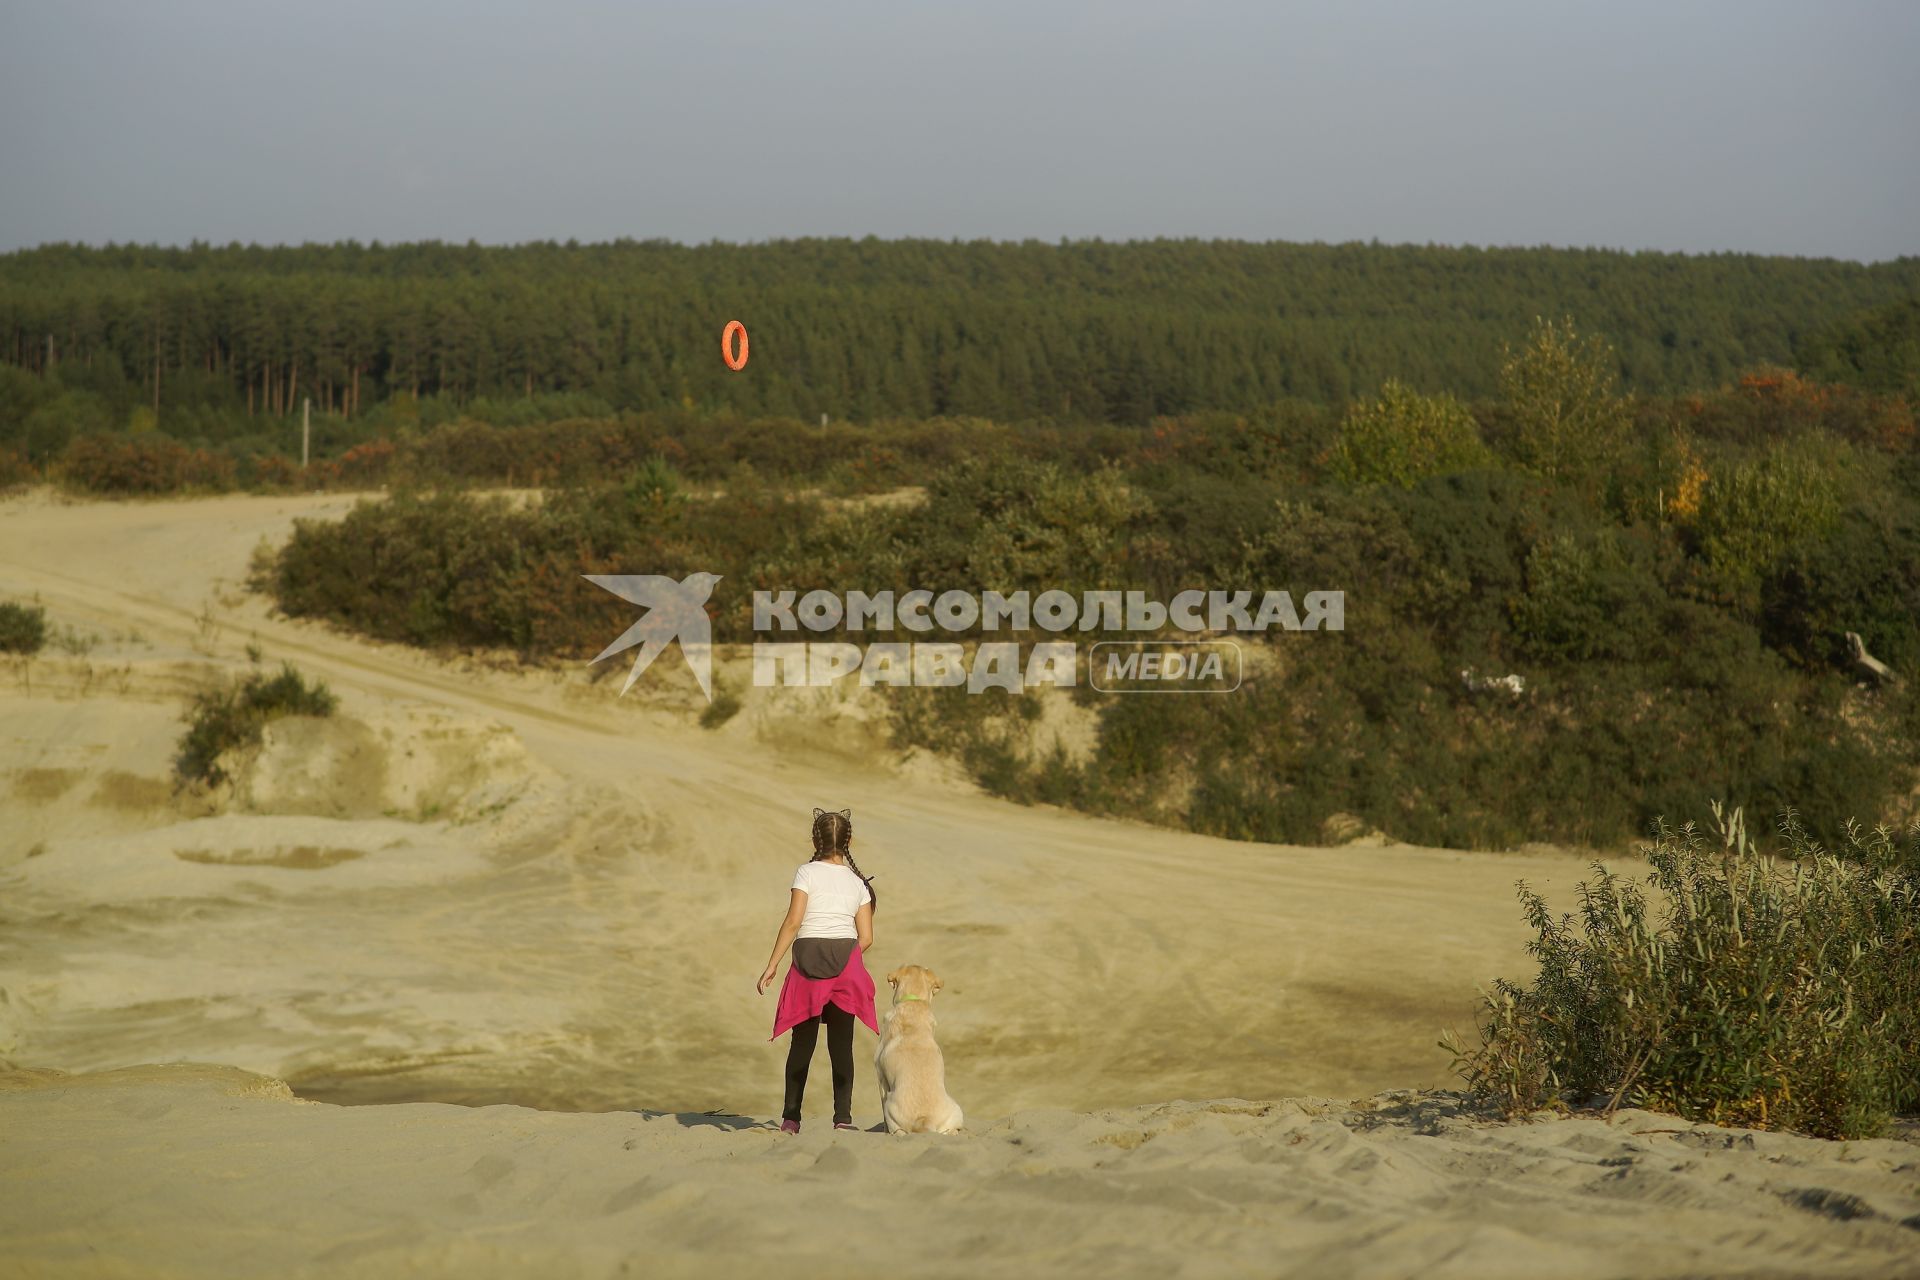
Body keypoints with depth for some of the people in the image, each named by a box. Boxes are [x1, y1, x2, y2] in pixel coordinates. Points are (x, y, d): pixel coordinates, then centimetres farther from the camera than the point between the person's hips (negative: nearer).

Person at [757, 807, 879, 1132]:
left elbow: (793, 922, -9)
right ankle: (843, 1117, -3)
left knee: (802, 1041, 6)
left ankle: (791, 1117, 5)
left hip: (809, 958, -2)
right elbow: (866, 938, 5)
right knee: (841, 1043, 3)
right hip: (846, 959, 2)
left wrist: (772, 965, -5)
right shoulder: (857, 882, 9)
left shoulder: (807, 872, -1)